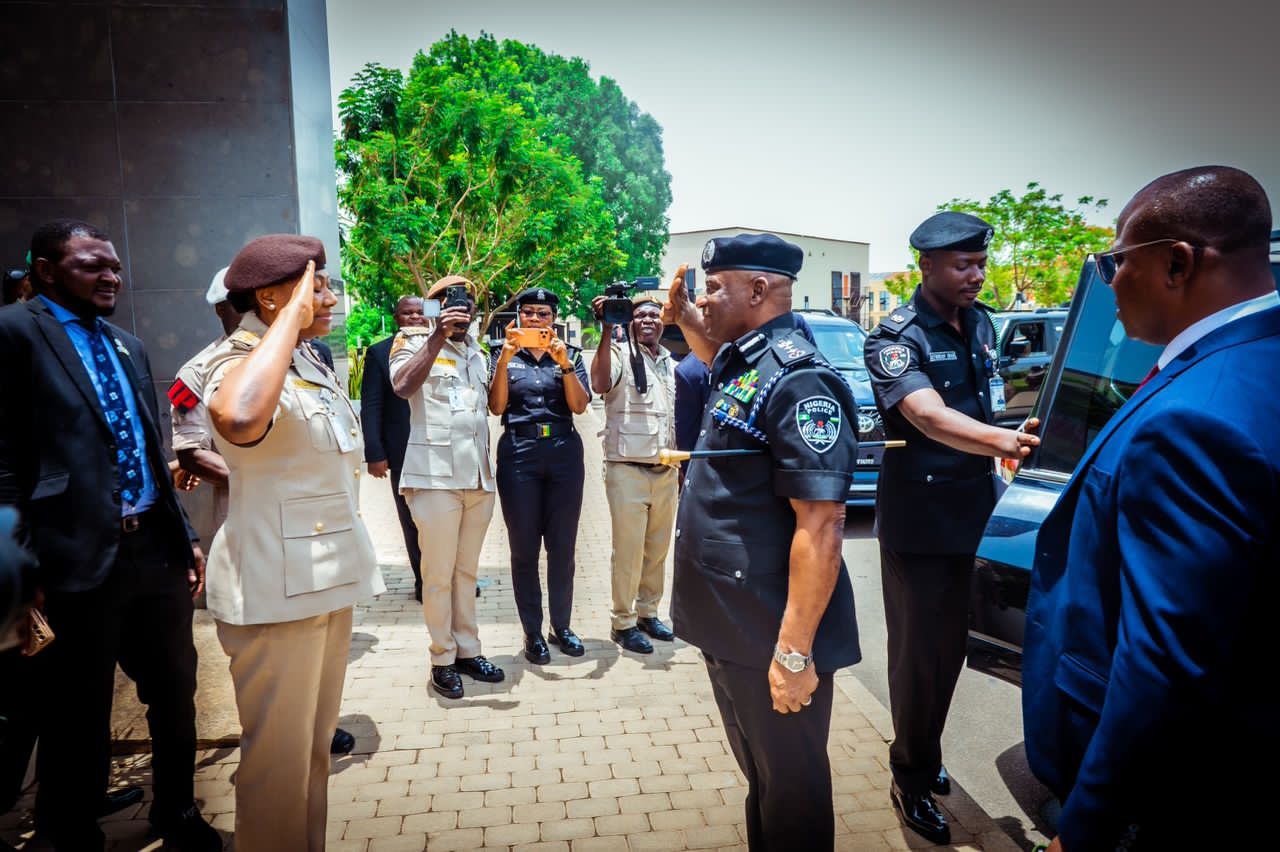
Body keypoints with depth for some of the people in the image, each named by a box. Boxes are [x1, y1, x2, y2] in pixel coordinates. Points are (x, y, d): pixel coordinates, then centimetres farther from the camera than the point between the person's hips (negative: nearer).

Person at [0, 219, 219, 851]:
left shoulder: (129, 347, 16)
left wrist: (185, 538, 15)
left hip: (155, 550, 7)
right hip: (79, 559, -7)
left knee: (176, 696, 18)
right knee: (78, 722, 10)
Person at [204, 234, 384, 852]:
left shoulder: (311, 363, 12)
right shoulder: (241, 362, -16)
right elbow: (239, 419, -43)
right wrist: (292, 316, -31)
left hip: (328, 576, 9)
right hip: (276, 586, -9)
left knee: (315, 744, 20)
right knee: (280, 754, 5)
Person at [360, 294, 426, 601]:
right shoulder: (379, 353, 2)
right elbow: (370, 408, -2)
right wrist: (375, 454, -9)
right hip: (403, 453, -1)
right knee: (412, 520, 9)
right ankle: (424, 582, 22)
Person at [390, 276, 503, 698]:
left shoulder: (477, 353, 18)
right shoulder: (415, 341, 0)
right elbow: (402, 387, -21)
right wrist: (438, 336, -24)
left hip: (479, 475, 6)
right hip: (435, 475, -5)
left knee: (467, 570, 12)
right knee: (439, 573, 1)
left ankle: (467, 650, 22)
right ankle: (443, 659, 13)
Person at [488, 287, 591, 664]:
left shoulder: (570, 354, 8)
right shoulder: (502, 354, 7)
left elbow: (579, 405, -3)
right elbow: (497, 407, -5)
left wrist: (563, 363, -15)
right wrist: (505, 359, -15)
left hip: (564, 453, 1)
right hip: (519, 454, -1)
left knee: (562, 546, 7)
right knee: (524, 549, 4)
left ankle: (561, 626, 22)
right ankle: (532, 633, 16)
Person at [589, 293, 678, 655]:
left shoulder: (672, 365, 16)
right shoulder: (619, 355, -3)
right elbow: (599, 385, -26)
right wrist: (607, 331, -27)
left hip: (666, 473, 6)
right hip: (628, 472, -6)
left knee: (658, 549, 13)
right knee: (629, 552, -1)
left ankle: (648, 612, 29)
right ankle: (623, 622, 13)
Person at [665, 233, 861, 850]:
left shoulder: (796, 382, -21)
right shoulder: (742, 363, 7)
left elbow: (820, 530, -25)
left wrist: (794, 653, -24)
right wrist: (682, 317, 20)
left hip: (770, 637, -9)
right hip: (727, 624, 9)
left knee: (790, 785, 12)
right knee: (758, 774, 25)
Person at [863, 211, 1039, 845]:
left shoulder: (981, 323, 7)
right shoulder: (896, 338, -17)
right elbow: (930, 417, -33)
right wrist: (1006, 442, -48)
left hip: (973, 509, 7)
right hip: (919, 519, -7)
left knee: (952, 644, 18)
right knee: (920, 650, 3)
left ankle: (924, 755, 38)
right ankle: (912, 779, 23)